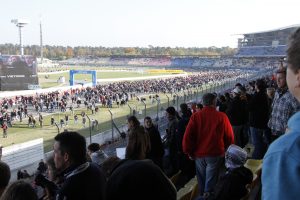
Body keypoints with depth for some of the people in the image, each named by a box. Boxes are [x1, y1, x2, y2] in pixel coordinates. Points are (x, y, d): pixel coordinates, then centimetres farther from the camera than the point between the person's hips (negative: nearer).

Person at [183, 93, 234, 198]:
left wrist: (189, 152, 4)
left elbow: (187, 136, -8)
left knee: (201, 180, 20)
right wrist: (227, 150, 13)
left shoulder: (195, 116, -7)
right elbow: (229, 136, -3)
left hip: (199, 154, 2)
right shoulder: (222, 116, -10)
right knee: (211, 181, 6)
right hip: (215, 154, -2)